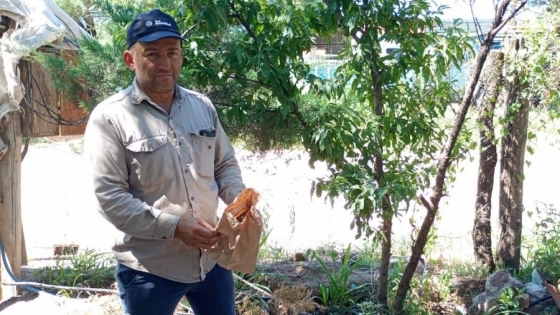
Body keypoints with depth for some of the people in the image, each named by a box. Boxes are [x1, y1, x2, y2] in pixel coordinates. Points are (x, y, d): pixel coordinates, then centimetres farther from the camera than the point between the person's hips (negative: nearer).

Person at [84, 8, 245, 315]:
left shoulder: (202, 106, 5)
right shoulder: (110, 117, -12)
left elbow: (225, 164, 13)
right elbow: (110, 197, -16)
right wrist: (173, 226, -22)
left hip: (211, 257, 5)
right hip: (148, 268, -4)